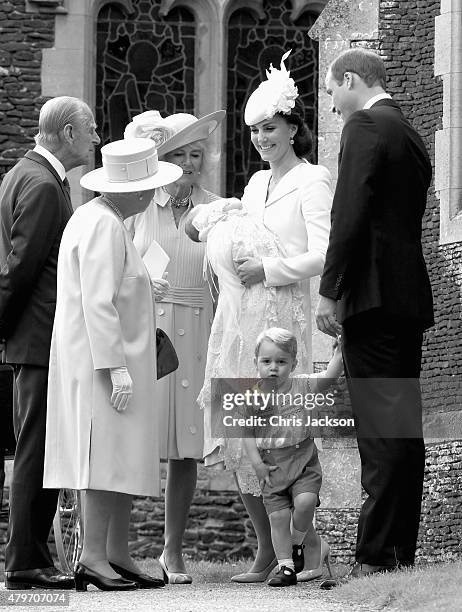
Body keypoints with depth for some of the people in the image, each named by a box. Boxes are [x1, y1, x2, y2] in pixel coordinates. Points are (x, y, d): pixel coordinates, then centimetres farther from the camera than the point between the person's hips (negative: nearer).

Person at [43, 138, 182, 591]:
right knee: (107, 456, -11)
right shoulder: (103, 225, -15)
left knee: (125, 461, 9)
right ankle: (93, 558, -13)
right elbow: (98, 303, -20)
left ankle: (118, 555, 10)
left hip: (114, 360, 10)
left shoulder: (94, 218, 18)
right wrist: (116, 367, -22)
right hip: (100, 360, -10)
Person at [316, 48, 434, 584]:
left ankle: (376, 554, -13)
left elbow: (350, 214, -16)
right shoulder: (410, 135, 20)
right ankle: (404, 549, 13)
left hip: (374, 296, -9)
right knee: (406, 429, 10)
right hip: (411, 296, 9)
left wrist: (330, 292, -14)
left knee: (381, 431, -11)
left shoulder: (365, 127, -7)